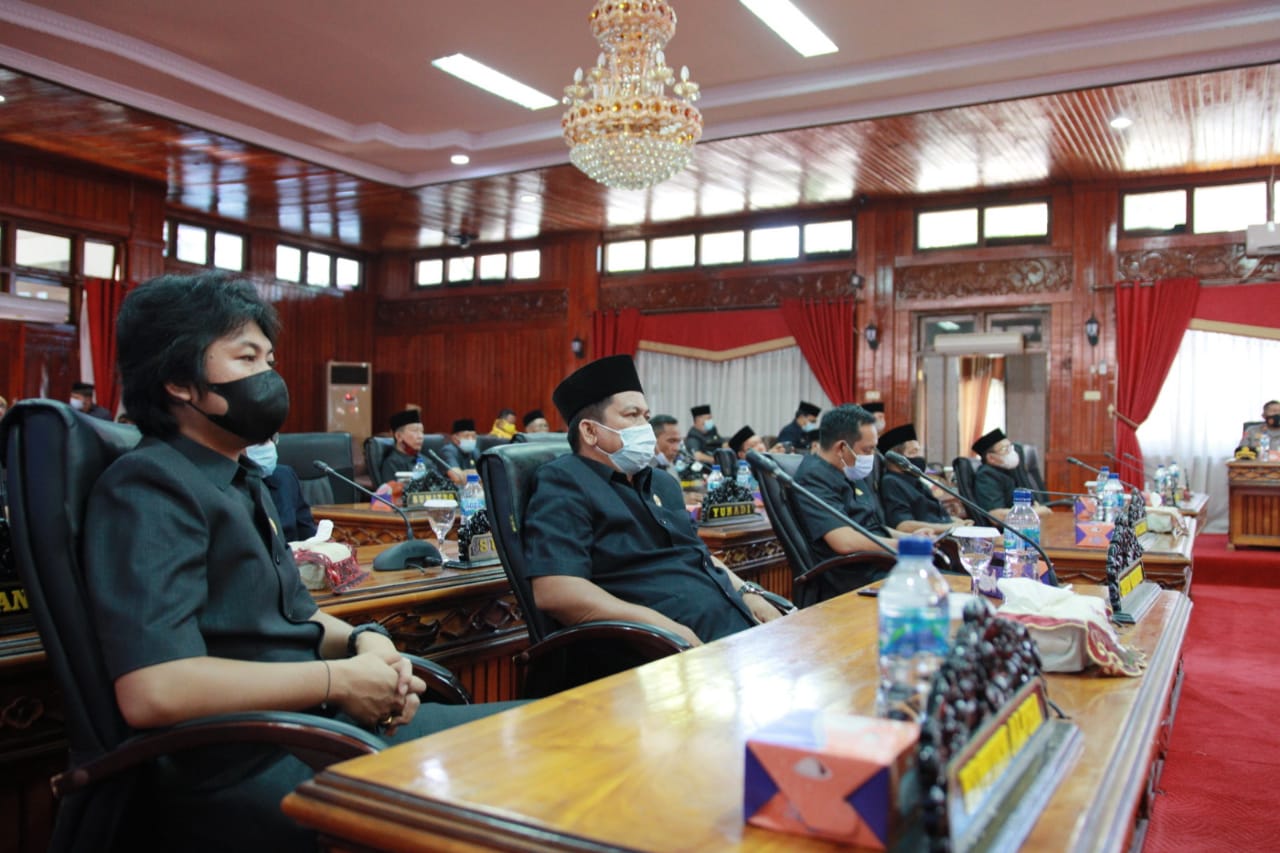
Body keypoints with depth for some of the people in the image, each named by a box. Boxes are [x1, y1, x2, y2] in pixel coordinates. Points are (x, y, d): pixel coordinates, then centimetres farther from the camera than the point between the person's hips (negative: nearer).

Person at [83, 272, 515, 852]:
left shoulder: (242, 483, 16)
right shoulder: (150, 487, -14)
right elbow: (151, 690, -26)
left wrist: (361, 641, -1)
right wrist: (340, 680, -17)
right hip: (240, 772, -9)